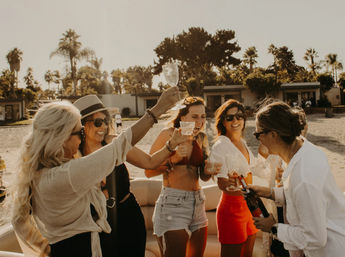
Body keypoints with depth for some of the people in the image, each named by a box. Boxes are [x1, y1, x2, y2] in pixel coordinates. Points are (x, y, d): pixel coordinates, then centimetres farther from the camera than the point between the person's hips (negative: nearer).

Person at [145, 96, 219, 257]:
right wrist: (173, 160, -22)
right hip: (172, 203, -6)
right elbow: (148, 171, -10)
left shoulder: (201, 138, 9)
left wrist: (209, 171, -7)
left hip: (198, 203, 6)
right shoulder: (168, 134, -7)